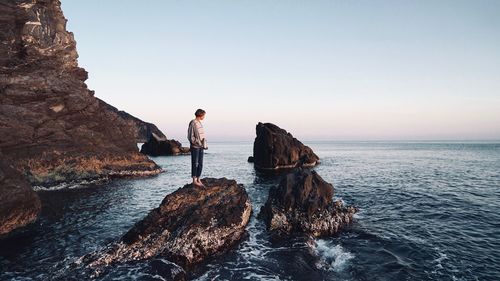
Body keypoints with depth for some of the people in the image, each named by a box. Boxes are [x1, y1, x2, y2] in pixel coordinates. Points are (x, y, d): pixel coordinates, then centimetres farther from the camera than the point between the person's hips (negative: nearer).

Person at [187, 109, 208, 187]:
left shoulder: (199, 123, 13)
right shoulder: (193, 123, -13)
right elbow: (191, 137, -15)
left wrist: (204, 145, 6)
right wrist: (200, 144, -17)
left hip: (200, 146, 8)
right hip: (194, 146, -8)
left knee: (200, 164, 8)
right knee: (195, 164, -2)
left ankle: (198, 180, 15)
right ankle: (194, 180, 7)